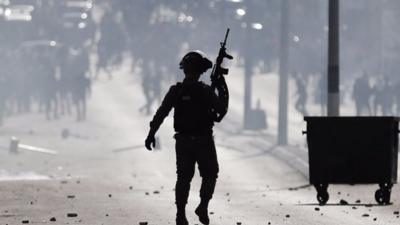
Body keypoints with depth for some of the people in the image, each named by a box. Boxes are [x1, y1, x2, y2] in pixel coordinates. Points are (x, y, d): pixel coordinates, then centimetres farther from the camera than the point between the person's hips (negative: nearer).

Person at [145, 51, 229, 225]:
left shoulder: (176, 91, -4)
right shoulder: (206, 91, -12)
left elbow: (161, 113, -6)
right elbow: (222, 109, -4)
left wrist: (151, 133, -1)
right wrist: (222, 89, 6)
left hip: (183, 142, 3)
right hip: (204, 141, -3)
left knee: (183, 178, 10)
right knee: (210, 174, 15)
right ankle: (203, 206, 2)